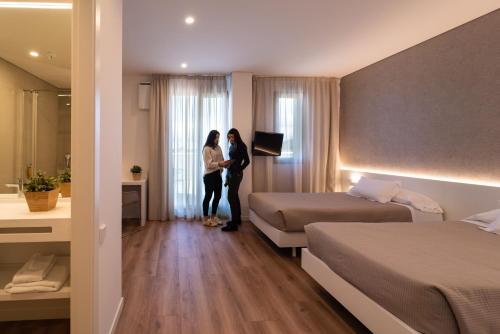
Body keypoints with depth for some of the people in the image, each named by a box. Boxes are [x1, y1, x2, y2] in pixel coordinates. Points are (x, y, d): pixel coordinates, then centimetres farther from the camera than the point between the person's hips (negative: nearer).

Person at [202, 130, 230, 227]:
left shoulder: (218, 148, 12)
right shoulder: (207, 149, -11)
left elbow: (221, 160, 12)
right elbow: (208, 164, -18)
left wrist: (225, 164, -9)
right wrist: (219, 163, -27)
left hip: (218, 174, 8)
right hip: (209, 175, -8)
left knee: (218, 195, 11)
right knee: (208, 196, 0)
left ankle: (213, 217, 25)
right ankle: (206, 219, 10)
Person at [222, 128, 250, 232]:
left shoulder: (241, 146, -10)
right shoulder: (232, 146, 14)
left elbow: (247, 161, -12)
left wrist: (239, 171, -10)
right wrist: (227, 176, 12)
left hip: (236, 174, -9)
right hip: (230, 173, 9)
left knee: (231, 197, -11)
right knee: (234, 197, 16)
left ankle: (233, 224, -9)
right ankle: (237, 219, 29)